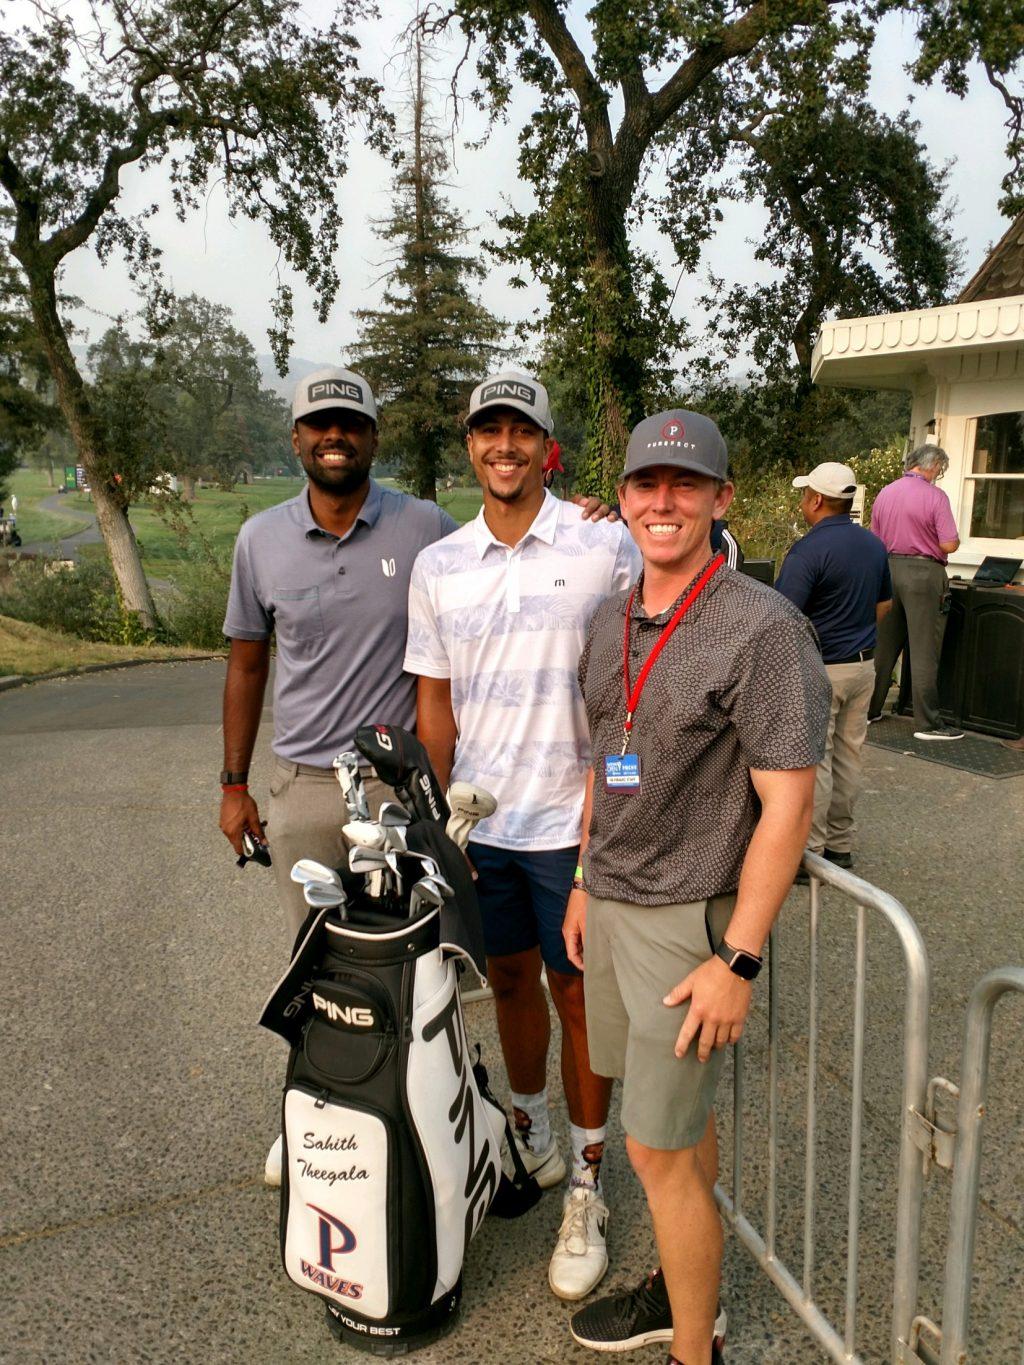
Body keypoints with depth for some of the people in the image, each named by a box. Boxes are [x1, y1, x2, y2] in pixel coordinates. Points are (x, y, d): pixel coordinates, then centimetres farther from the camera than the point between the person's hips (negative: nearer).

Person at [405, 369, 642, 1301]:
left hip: (570, 820, -3)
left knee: (580, 996, 7)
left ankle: (587, 1186, 25)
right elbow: (434, 698, 8)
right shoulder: (437, 566, 4)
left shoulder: (606, 546, -6)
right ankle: (529, 1133, 41)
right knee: (510, 978, 19)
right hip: (477, 819, 4)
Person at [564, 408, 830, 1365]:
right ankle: (680, 1286, 40)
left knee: (659, 1147, 3)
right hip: (610, 905, 7)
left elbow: (787, 803, -18)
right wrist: (585, 882, 17)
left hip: (688, 919, -6)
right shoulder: (611, 621, 6)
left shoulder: (763, 628, -18)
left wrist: (738, 961, -18)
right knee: (679, 1114, 21)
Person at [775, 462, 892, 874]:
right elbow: (883, 604, 19)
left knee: (812, 761, -1)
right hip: (863, 665, 8)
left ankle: (808, 853, 6)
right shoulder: (874, 545, 8)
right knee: (848, 756, 14)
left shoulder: (809, 550, -18)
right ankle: (840, 845, 24)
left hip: (818, 670, -8)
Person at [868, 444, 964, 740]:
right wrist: (955, 540, 8)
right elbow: (949, 545, -13)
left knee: (883, 645, 13)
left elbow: (875, 538, 13)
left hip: (888, 568, 6)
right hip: (923, 572, -6)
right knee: (924, 651, -1)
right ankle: (927, 723, 5)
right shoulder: (935, 496, -11)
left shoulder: (884, 493, 7)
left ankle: (869, 708, 19)